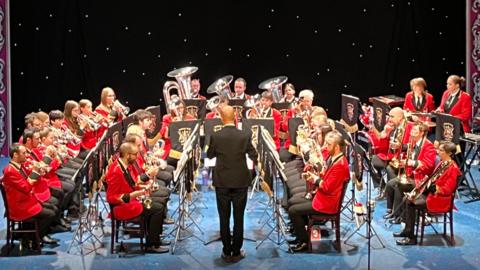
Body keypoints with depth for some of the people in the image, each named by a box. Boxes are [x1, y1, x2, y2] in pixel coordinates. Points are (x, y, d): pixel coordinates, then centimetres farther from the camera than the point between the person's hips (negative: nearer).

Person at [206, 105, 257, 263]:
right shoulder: (245, 136, -10)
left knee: (224, 219, 9)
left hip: (222, 183, 0)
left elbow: (209, 155, 6)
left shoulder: (215, 137, -10)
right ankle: (236, 253, 14)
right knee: (239, 219, 8)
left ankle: (227, 253, 14)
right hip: (240, 182, 0)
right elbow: (254, 157, 2)